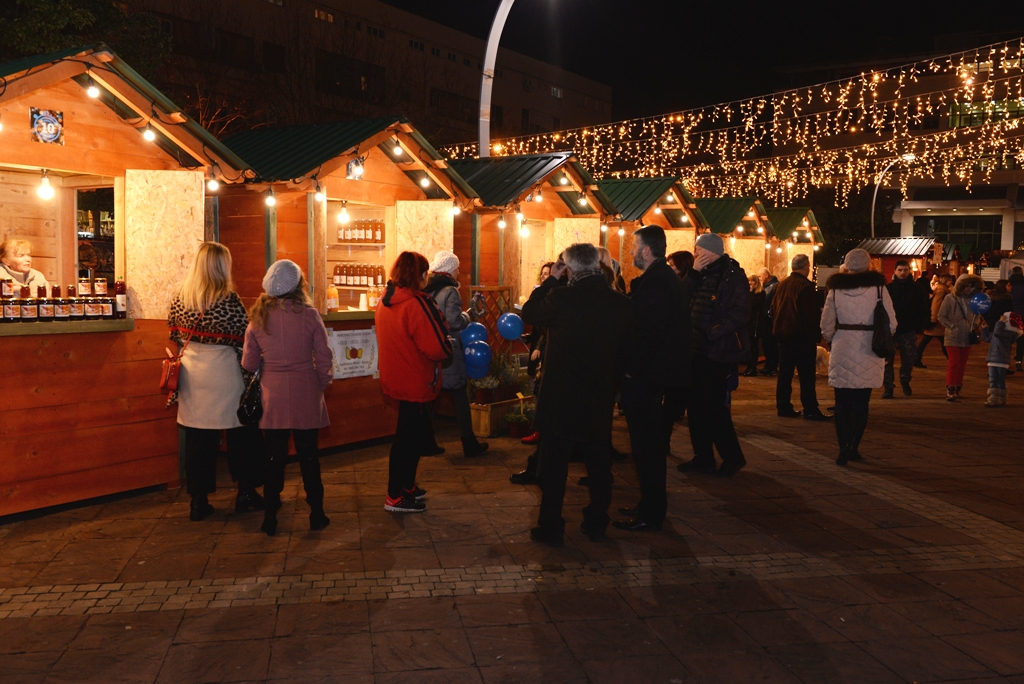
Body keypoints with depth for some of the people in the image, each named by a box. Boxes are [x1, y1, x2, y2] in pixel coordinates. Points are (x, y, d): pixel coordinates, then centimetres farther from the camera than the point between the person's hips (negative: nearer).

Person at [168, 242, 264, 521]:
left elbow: (174, 333, 11)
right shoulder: (228, 299, -14)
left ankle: (198, 500, 14)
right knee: (241, 433, 11)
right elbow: (244, 339, -12)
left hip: (192, 371, 4)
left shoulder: (180, 297, 1)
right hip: (223, 370, -4)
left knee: (198, 437, 10)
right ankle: (246, 492, 19)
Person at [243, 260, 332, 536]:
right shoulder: (308, 314, -9)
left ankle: (270, 516, 15)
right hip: (305, 395, -1)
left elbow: (249, 363, 0)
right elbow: (324, 357, -7)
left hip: (273, 398, 1)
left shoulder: (258, 317, -4)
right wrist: (321, 385, 9)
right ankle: (316, 513, 16)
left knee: (275, 458, 10)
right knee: (309, 456, 10)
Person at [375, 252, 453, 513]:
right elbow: (438, 348, -24)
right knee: (409, 437, 4)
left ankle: (407, 486, 33)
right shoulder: (416, 303, -23)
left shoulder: (386, 301, 4)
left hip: (397, 379, 8)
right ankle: (395, 497, 13)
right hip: (415, 382, -8)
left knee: (413, 433, 22)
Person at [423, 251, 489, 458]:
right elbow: (455, 321, -20)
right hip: (447, 352, -7)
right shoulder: (450, 291, -13)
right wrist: (467, 315, -2)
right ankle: (469, 445, 8)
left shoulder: (427, 290, 9)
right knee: (460, 398, 3)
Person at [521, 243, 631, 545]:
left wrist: (550, 280, 4)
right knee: (598, 462, 16)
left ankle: (550, 527, 12)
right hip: (601, 397, 4)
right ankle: (597, 523, 26)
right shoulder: (620, 302, -4)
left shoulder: (561, 298, -19)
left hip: (561, 397, -4)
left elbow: (528, 313, -2)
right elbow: (624, 347, 6)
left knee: (554, 464, 7)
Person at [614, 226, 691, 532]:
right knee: (653, 441, 18)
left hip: (643, 377, -10)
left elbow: (646, 331, -25)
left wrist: (632, 369, -16)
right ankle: (653, 505, 29)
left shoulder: (652, 283, -19)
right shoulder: (671, 279, 12)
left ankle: (650, 513, 7)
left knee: (646, 444, -1)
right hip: (662, 371, 10)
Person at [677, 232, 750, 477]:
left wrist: (714, 332, -21)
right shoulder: (702, 274, 15)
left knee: (714, 406, -5)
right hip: (698, 349, 8)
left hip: (719, 350, -8)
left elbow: (740, 312, -17)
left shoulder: (733, 275, -9)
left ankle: (733, 457, 10)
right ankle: (703, 457, 19)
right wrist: (694, 272, -1)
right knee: (697, 405, 10)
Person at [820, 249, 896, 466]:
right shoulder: (879, 289, -4)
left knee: (842, 403, 6)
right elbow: (891, 323, -4)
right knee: (861, 402, 10)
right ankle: (854, 448, 12)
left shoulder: (835, 289, -1)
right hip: (869, 355, 0)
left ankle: (843, 449, -1)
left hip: (842, 352, 0)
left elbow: (826, 325, -1)